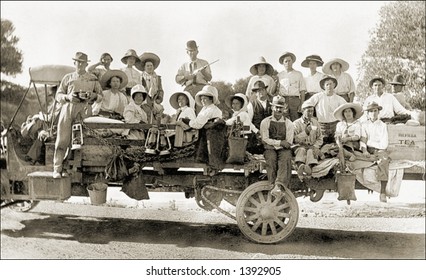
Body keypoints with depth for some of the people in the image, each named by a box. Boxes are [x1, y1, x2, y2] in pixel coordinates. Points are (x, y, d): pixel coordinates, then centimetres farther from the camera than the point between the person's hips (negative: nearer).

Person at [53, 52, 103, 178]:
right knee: (62, 139, -7)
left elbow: (100, 96, 18)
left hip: (84, 110, 0)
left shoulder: (93, 79, 18)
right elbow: (58, 95, 15)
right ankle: (57, 169, -5)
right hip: (68, 108, 0)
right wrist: (68, 97, -6)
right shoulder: (68, 77, 18)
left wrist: (94, 95, -5)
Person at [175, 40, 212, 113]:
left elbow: (209, 78, 9)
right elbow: (177, 79, 11)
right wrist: (186, 77, -8)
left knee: (201, 109, -17)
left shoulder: (204, 63, 19)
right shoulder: (184, 66, 22)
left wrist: (204, 72, -12)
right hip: (188, 89, 1)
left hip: (201, 88, -1)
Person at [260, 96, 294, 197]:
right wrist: (280, 142, -11)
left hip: (284, 150, 0)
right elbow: (265, 139, -1)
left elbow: (289, 142, 2)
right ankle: (273, 184, -41)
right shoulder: (265, 122, 10)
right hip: (270, 148, 0)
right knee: (271, 158, -33)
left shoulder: (289, 124, 13)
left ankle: (278, 186, -50)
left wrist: (274, 143, -11)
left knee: (285, 159, -33)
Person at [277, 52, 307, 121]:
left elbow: (302, 90, 9)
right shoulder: (279, 75, 14)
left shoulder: (298, 74, 13)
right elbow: (276, 90, 11)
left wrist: (302, 104, 0)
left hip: (295, 99, 0)